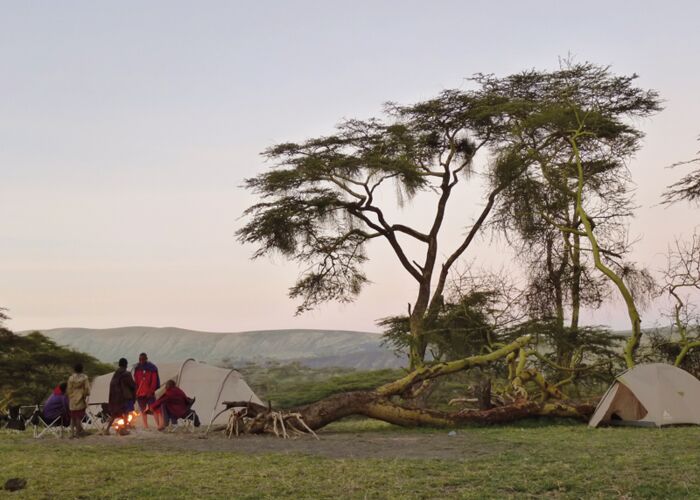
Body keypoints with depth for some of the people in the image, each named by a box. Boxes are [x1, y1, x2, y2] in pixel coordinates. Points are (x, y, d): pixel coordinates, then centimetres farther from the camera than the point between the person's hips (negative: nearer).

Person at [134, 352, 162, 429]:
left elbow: (154, 381, -6)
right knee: (143, 410, 10)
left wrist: (150, 391, -13)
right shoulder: (137, 369, 8)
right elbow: (135, 381, 11)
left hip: (149, 393, -4)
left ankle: (158, 424, -11)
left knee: (153, 408, -11)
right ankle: (145, 426, 17)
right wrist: (136, 391, 3)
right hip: (140, 393, 4)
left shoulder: (152, 368, -4)